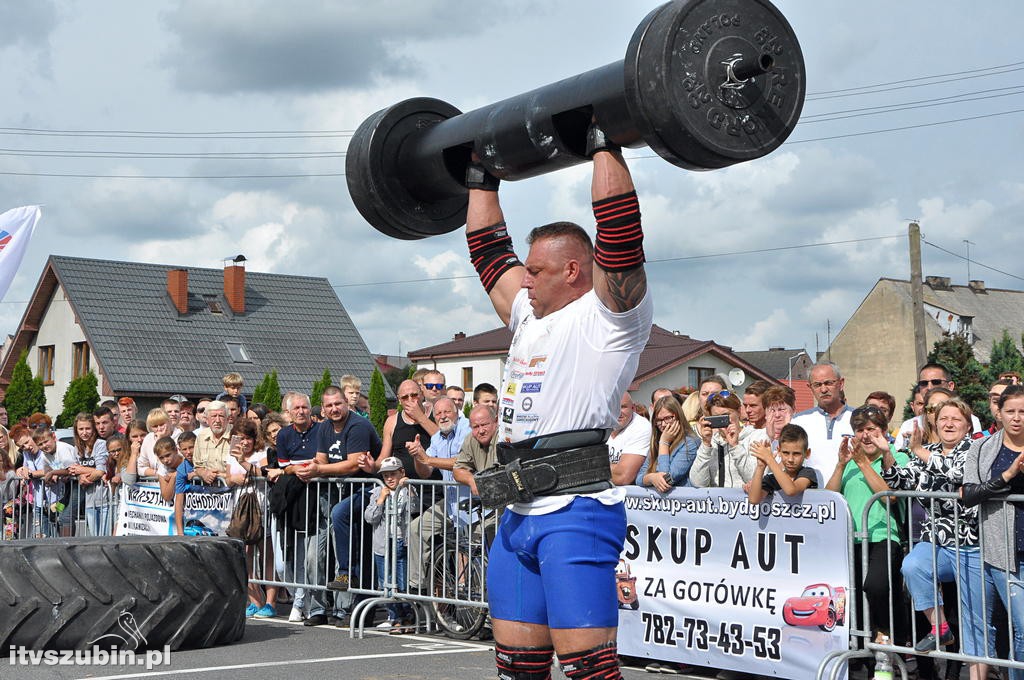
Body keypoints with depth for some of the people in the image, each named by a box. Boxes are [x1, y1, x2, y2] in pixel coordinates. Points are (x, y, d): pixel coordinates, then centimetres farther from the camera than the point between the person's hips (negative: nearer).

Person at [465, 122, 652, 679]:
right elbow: (489, 251, 29)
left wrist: (604, 142, -12)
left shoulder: (610, 316, -3)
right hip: (517, 516, 9)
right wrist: (481, 175, 30)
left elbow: (619, 235, -16)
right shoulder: (530, 317, 20)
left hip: (576, 513, -9)